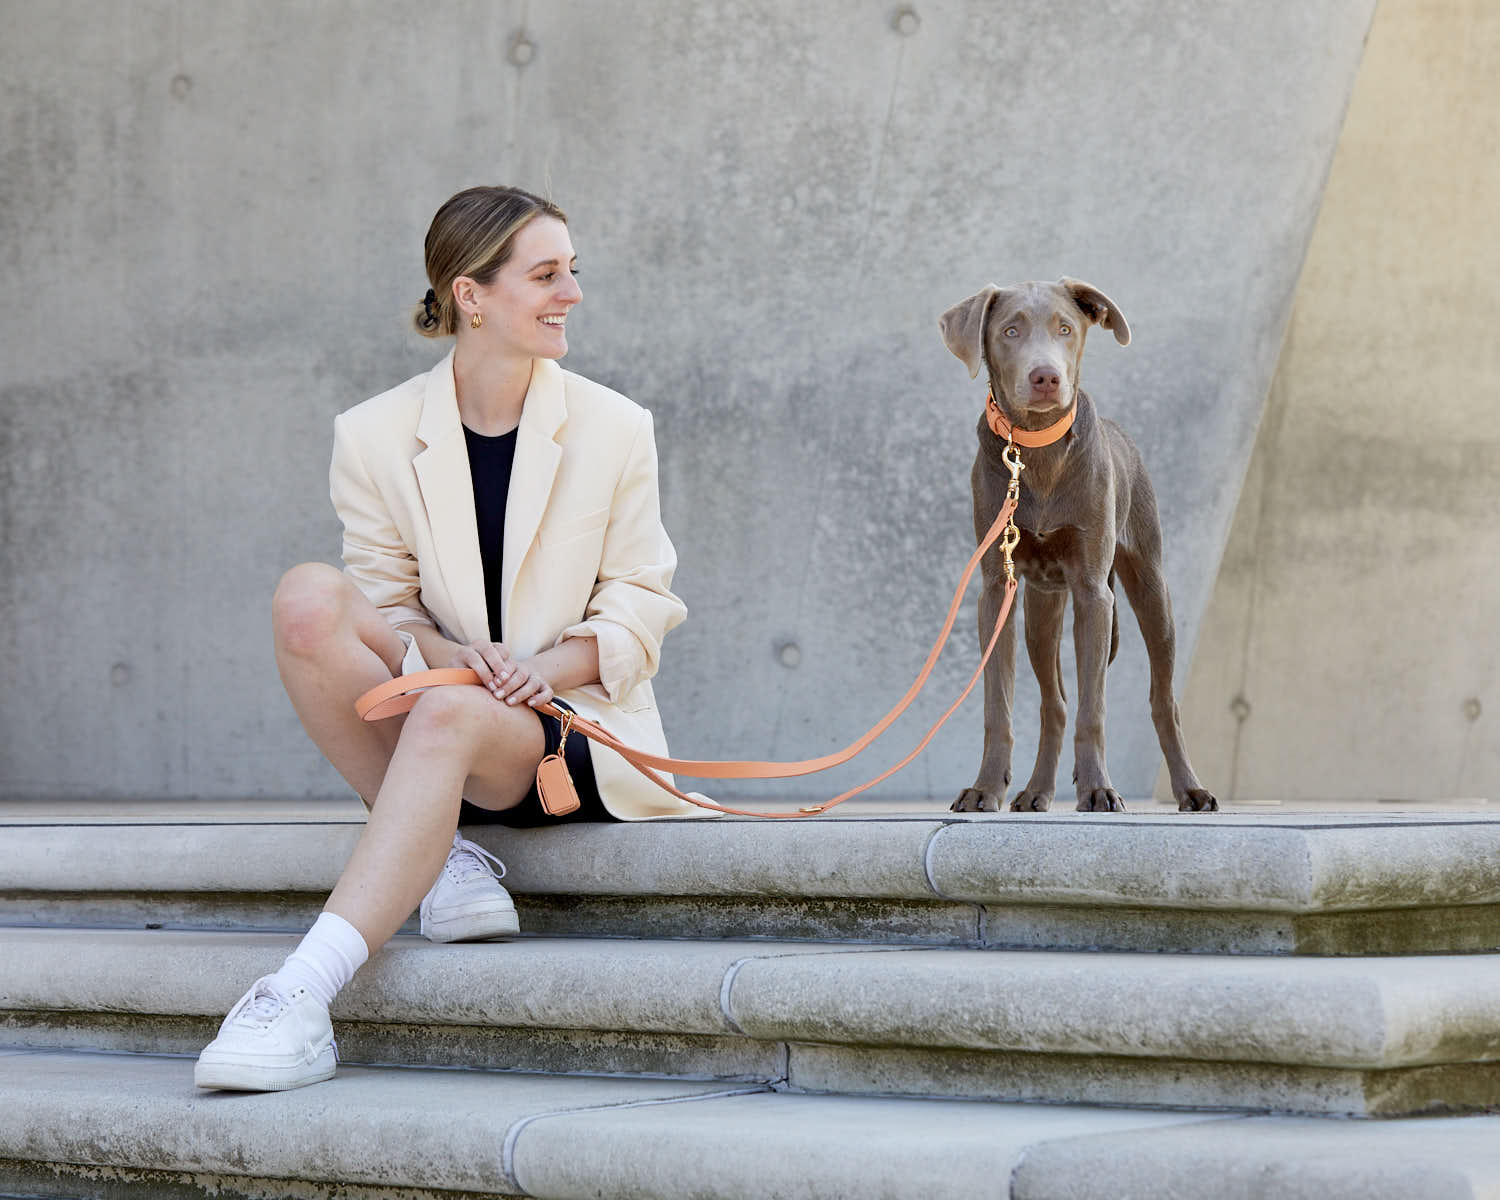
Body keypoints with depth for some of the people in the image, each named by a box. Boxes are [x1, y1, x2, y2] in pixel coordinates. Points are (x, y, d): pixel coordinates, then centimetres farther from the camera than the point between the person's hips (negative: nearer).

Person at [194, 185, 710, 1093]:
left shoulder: (615, 429, 3)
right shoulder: (375, 437, 3)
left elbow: (638, 609, 3)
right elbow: (381, 604, 3)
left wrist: (544, 668, -16)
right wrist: (445, 653, -19)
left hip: (577, 724, -2)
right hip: (433, 733, 2)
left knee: (448, 716, -37)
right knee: (308, 600, -25)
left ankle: (304, 995, -44)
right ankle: (443, 855, -19)